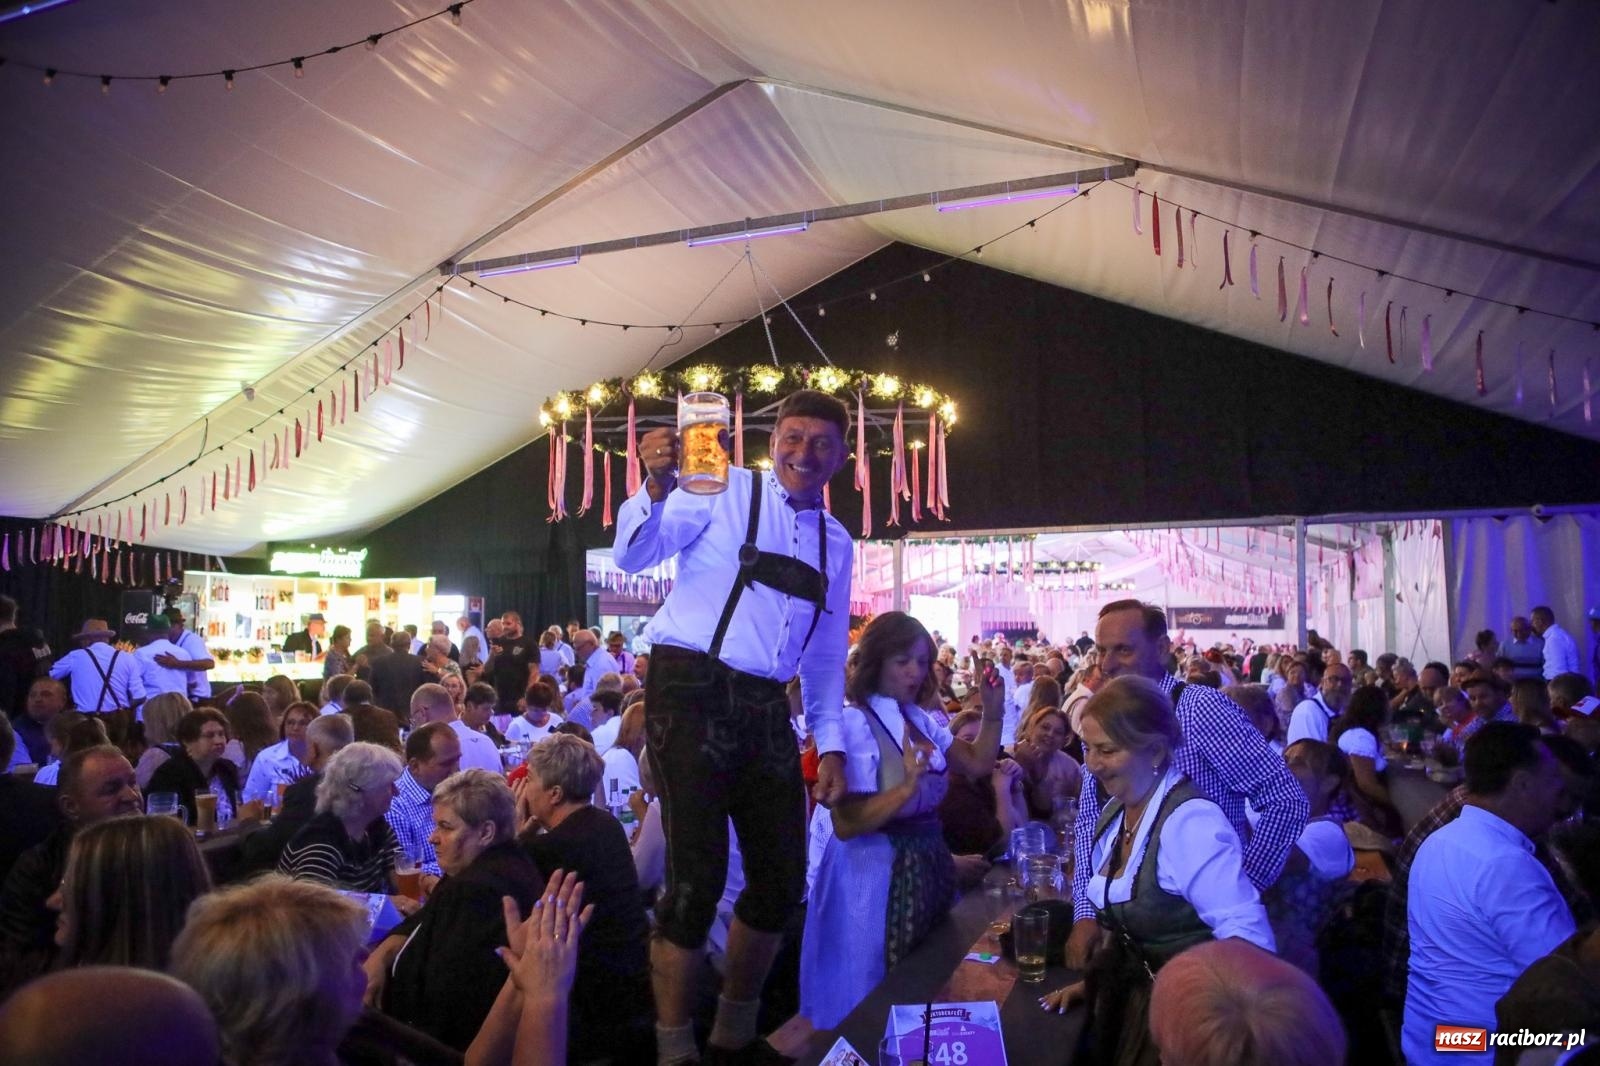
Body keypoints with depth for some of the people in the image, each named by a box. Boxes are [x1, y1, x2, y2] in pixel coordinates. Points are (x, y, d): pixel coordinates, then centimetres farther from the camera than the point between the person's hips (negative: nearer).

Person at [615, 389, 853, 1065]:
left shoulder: (836, 542, 16)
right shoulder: (726, 490, -1)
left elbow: (828, 652, 21)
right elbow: (632, 557, -12)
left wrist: (831, 743, 14)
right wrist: (657, 488, -30)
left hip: (766, 709, 6)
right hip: (692, 692, -6)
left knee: (783, 877, 8)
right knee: (699, 876, -8)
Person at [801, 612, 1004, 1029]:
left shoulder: (920, 720, 6)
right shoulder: (854, 723, -18)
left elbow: (977, 765, 9)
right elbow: (846, 825, -24)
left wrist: (992, 714, -4)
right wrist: (906, 788, -34)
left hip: (927, 863, 8)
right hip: (877, 873, -8)